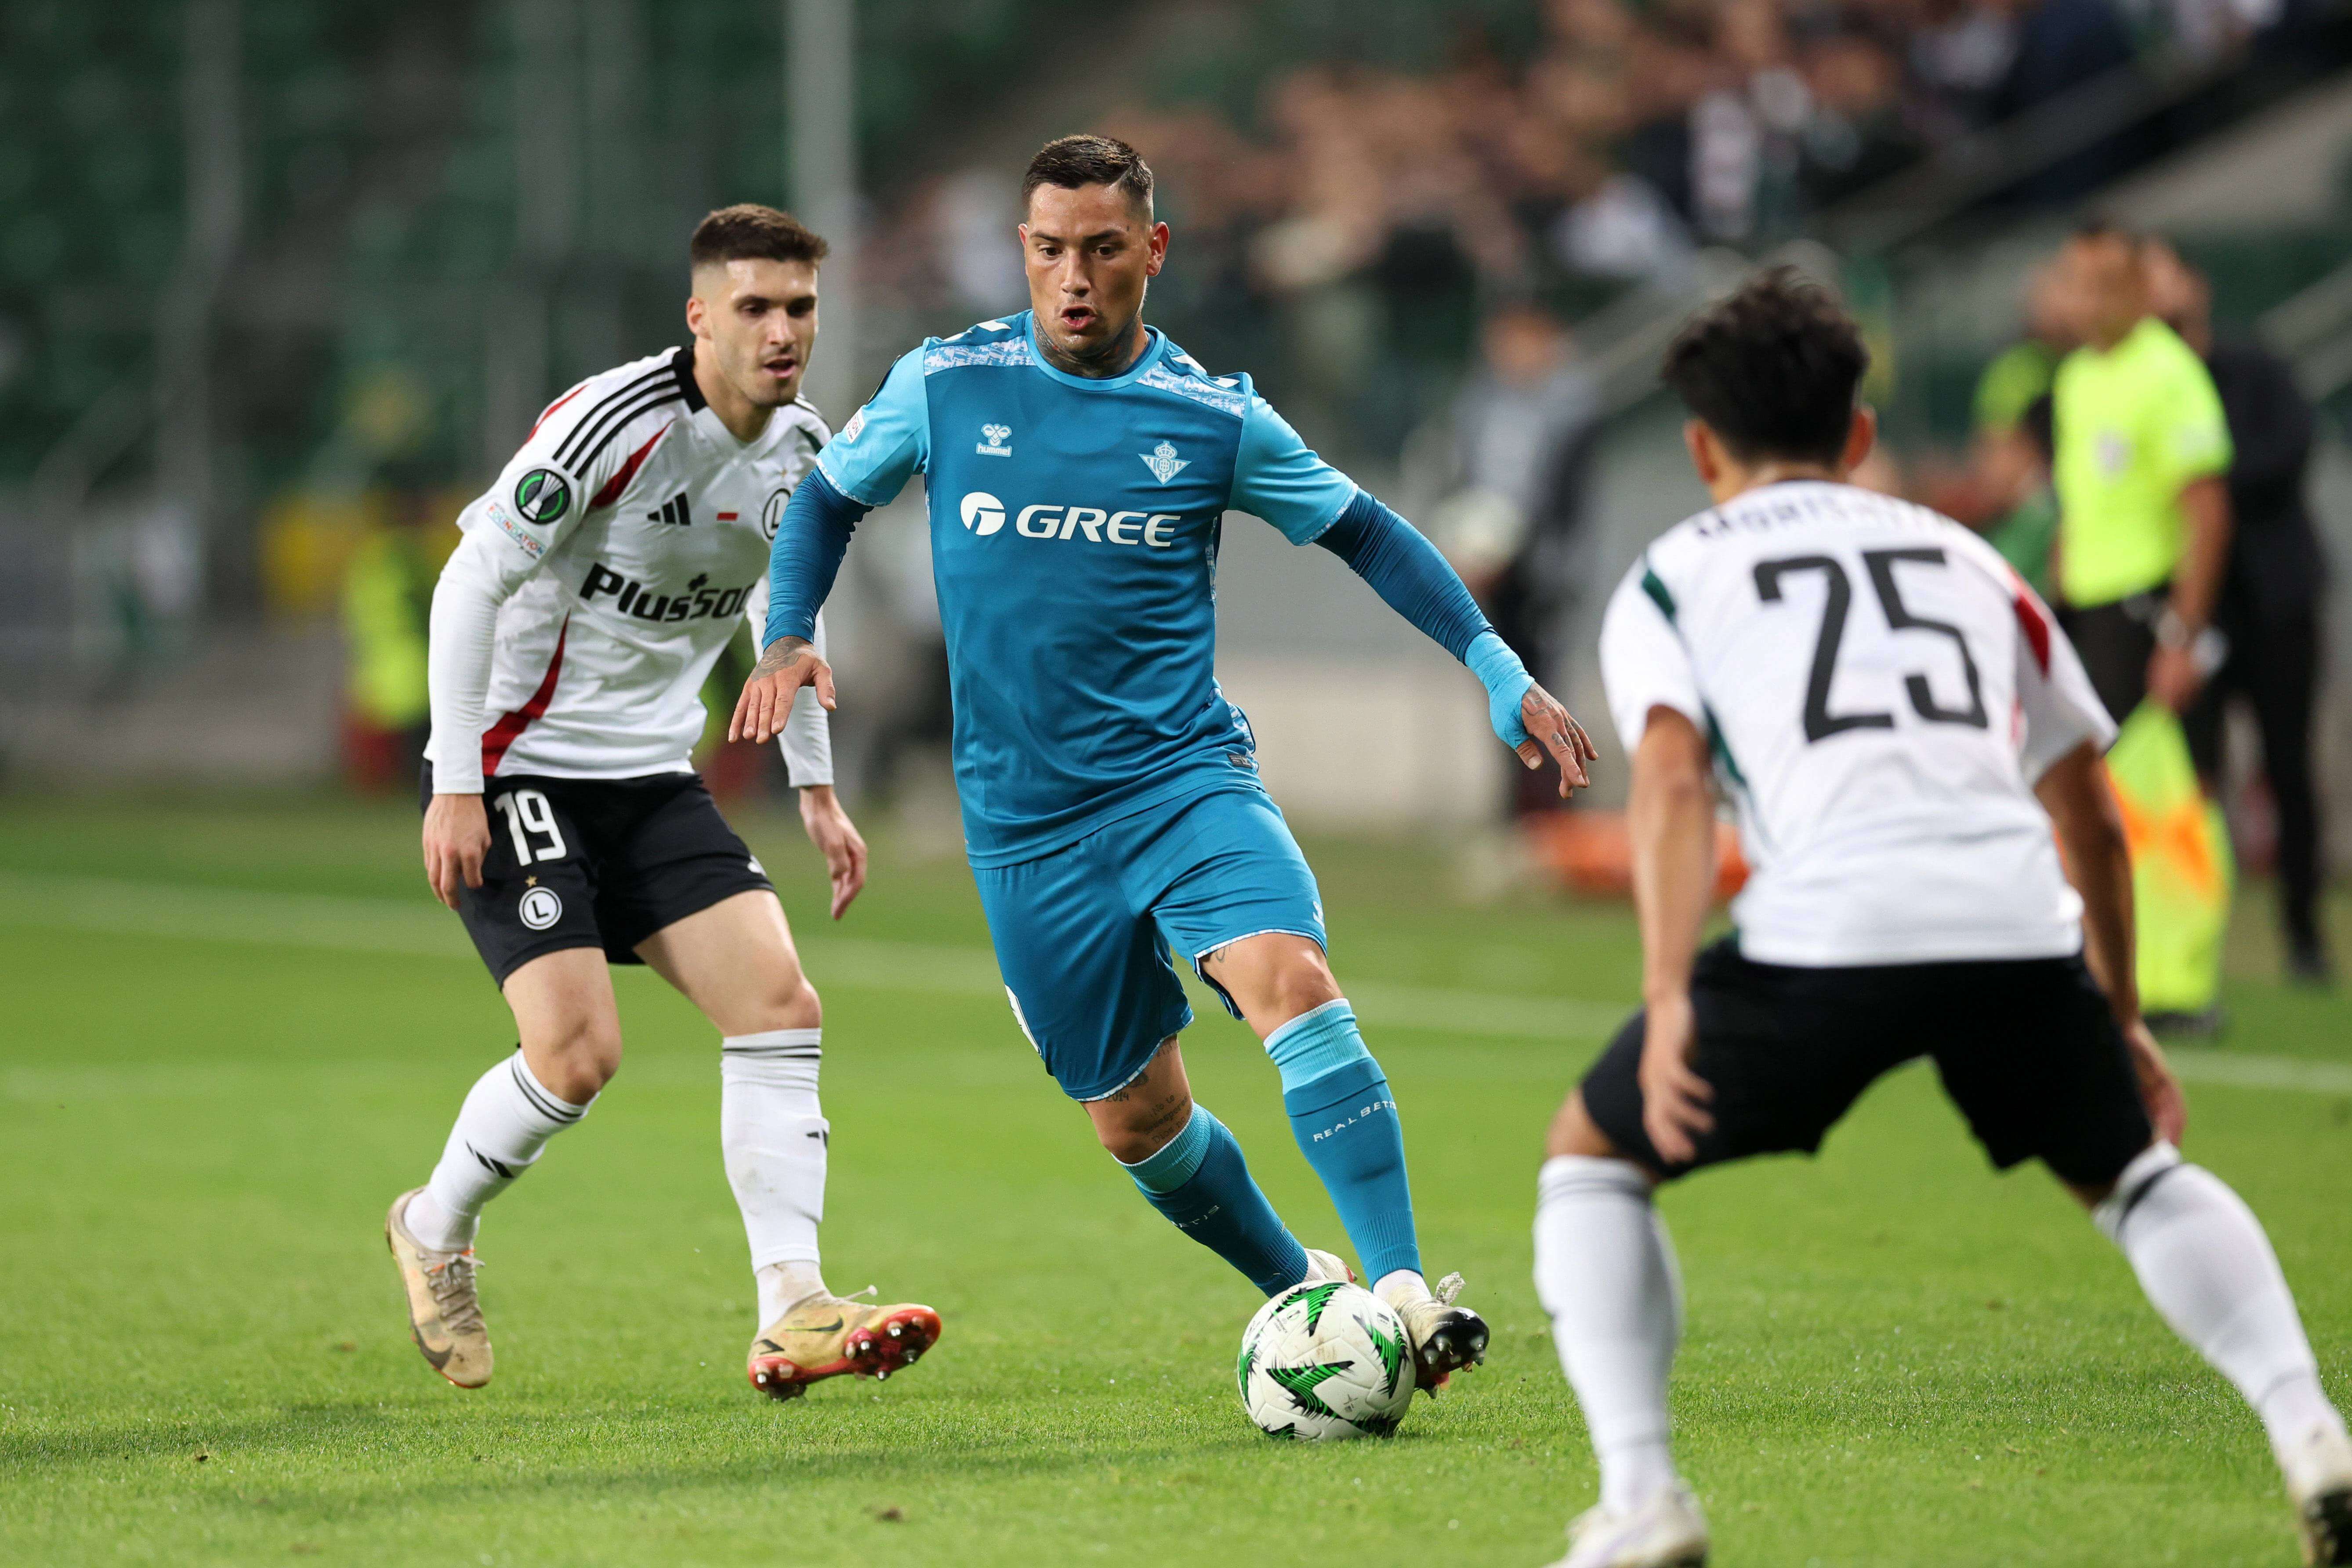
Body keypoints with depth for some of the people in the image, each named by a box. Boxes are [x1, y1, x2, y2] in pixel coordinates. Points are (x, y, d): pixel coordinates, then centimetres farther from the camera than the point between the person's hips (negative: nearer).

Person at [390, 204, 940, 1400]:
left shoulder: (804, 450, 3)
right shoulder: (616, 422, -20)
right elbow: (471, 583, -17)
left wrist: (816, 789, 19)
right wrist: (456, 790, -19)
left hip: (652, 779, 7)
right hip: (516, 766, -7)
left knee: (781, 1006, -11)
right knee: (579, 1049, -17)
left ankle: (792, 1311, -14)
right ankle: (434, 1229, 11)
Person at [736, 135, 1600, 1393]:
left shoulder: (1214, 419, 0)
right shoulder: (943, 385, 0)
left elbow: (1363, 532, 11)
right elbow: (830, 498, 16)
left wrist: (1494, 665, 4)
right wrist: (786, 636, -1)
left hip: (1185, 776, -1)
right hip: (1026, 822, 1)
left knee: (1291, 981, -28)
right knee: (1136, 1120, 5)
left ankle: (1400, 1291, -29)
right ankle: (1300, 1290, 30)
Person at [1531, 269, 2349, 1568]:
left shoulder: (1671, 578, 20)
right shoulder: (1962, 558, 31)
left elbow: (1671, 781, 0)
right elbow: (2092, 820, 31)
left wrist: (1667, 1003, -9)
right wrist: (2121, 1019, 41)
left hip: (1826, 927, -3)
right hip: (2020, 925, 3)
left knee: (1590, 1158, 19)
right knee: (2138, 1174, 28)